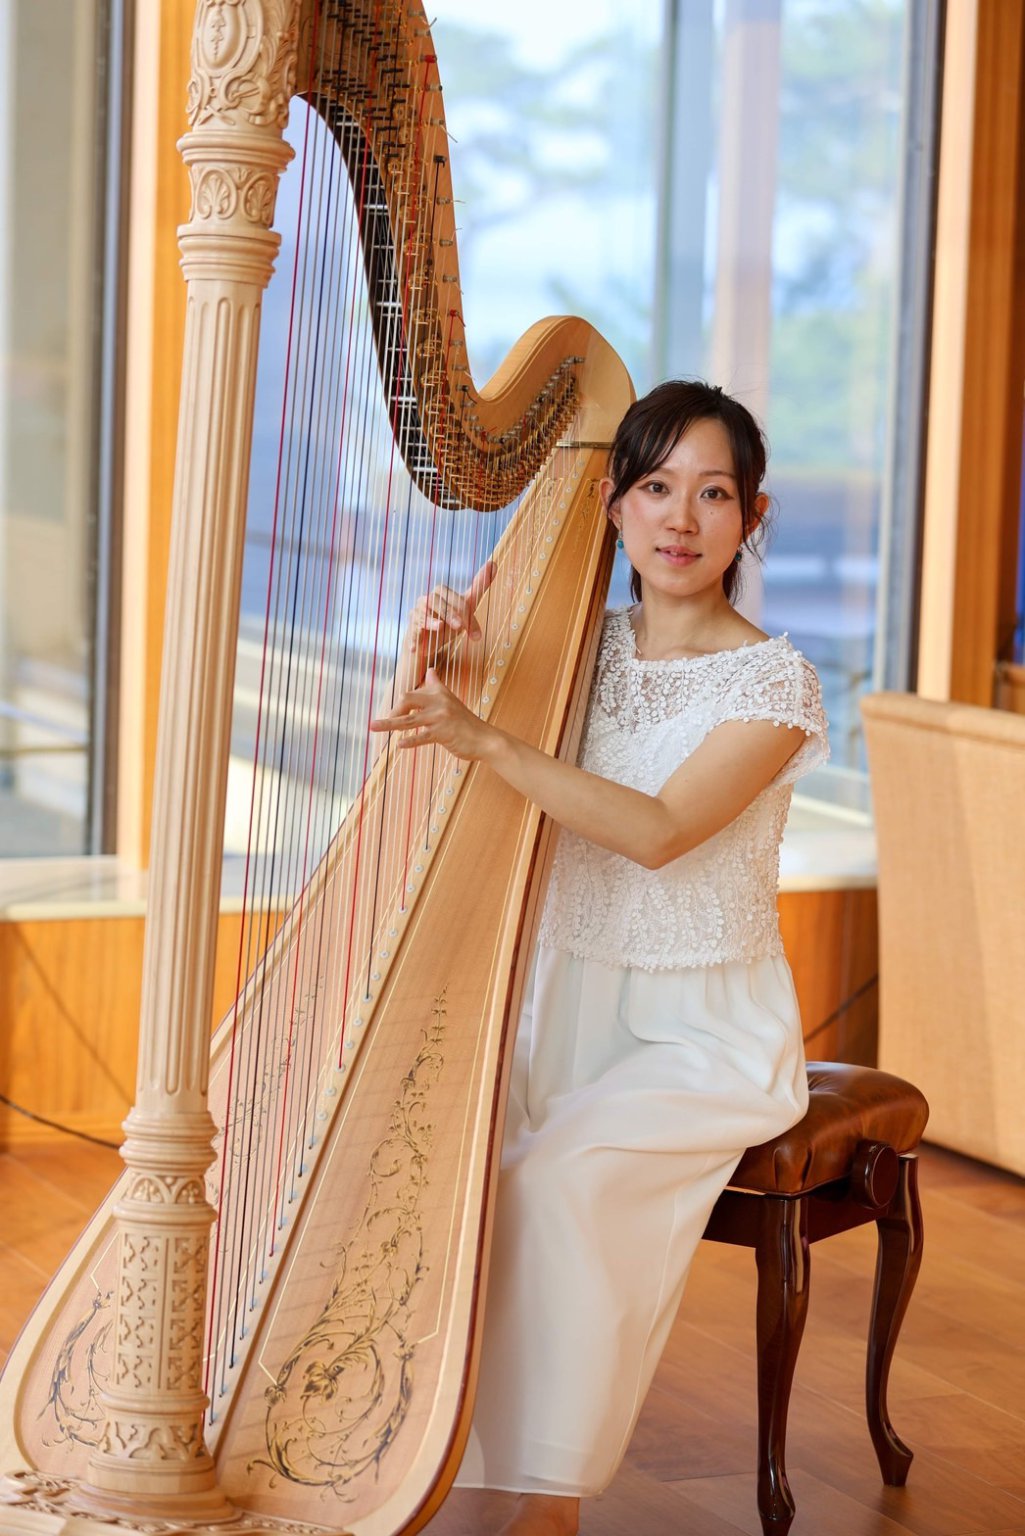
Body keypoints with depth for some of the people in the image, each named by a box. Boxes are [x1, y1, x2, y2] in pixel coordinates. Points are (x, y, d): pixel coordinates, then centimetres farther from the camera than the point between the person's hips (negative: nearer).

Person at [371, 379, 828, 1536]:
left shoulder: (770, 683, -8)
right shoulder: (577, 647, 6)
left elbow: (658, 831, -23)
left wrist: (486, 740, -31)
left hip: (711, 1030, -4)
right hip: (568, 1006, 4)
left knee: (556, 1174, -29)